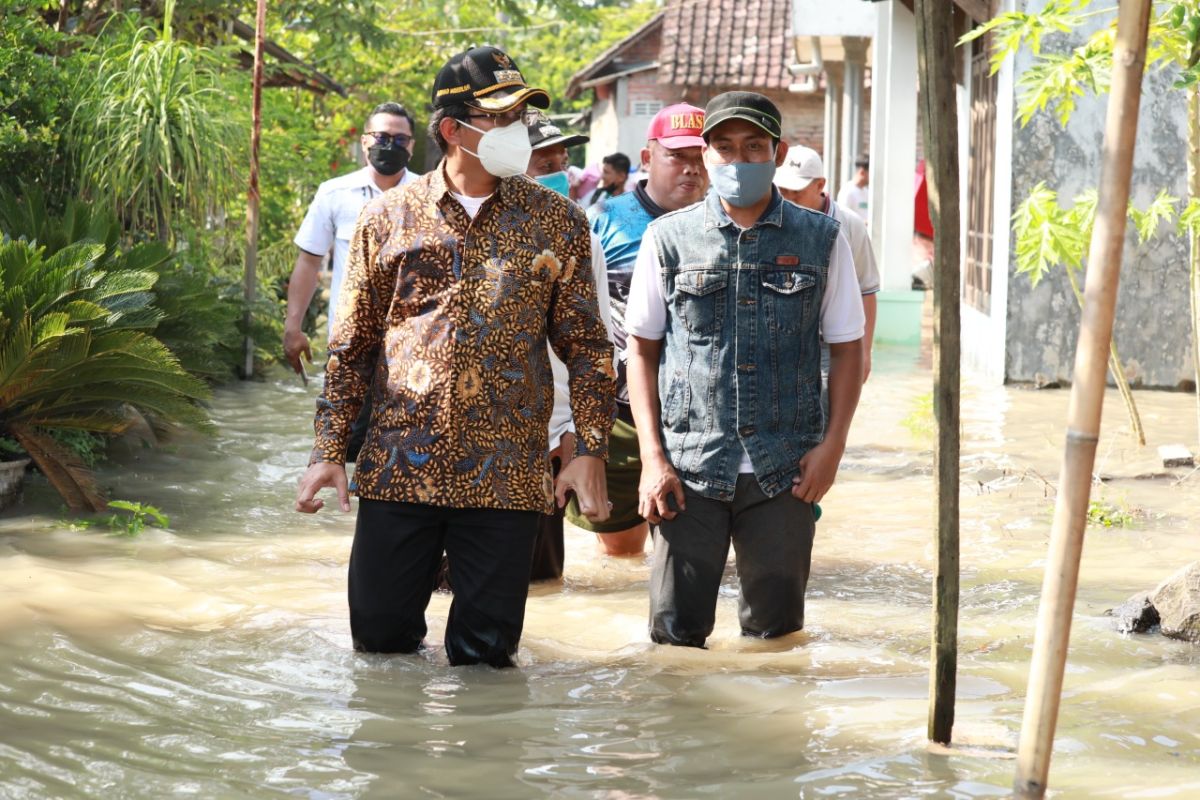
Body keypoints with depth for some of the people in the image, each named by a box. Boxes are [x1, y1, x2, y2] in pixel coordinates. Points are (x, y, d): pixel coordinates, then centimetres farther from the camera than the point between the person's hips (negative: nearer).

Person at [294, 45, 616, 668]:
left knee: (484, 654, 1)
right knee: (380, 641, 5)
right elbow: (351, 347, 9)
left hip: (505, 475, 0)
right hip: (397, 468, 1)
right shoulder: (388, 218, 5)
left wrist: (590, 452, -3)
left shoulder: (556, 222, 4)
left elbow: (586, 346, 6)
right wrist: (327, 451, 3)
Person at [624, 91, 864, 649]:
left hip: (785, 474, 1)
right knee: (675, 631, -1)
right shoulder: (668, 238, 3)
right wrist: (652, 457, -2)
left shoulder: (820, 240, 4)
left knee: (776, 627, 8)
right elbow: (642, 350, 7)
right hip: (689, 470, 0)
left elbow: (847, 348, 9)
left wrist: (832, 445, -2)